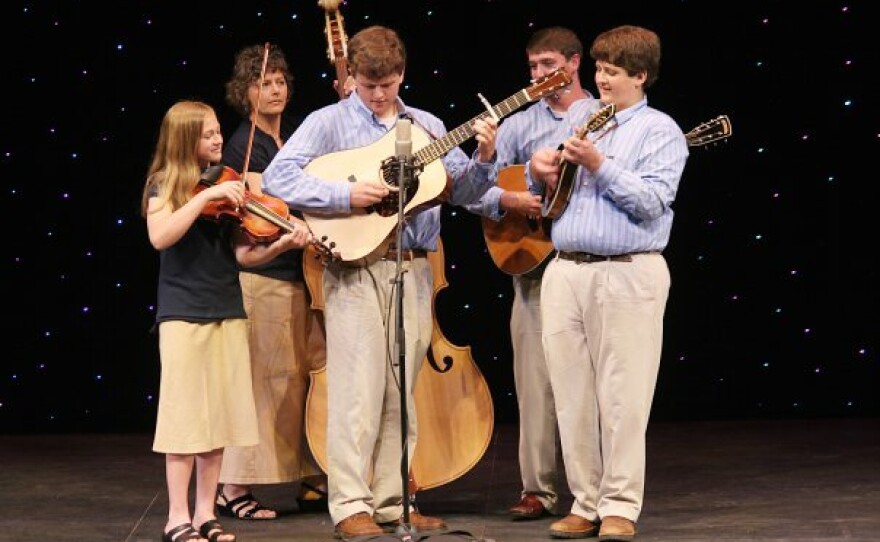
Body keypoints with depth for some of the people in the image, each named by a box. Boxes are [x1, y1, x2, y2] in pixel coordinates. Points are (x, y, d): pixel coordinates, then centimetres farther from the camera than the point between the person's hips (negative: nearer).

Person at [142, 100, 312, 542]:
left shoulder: (224, 186, 12)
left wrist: (281, 244, -12)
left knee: (218, 416, 5)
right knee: (186, 415, -5)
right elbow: (160, 238, -22)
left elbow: (242, 255, 5)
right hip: (183, 312, -5)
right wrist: (205, 197, -25)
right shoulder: (165, 186, -3)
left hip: (227, 311, 5)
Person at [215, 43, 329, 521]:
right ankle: (234, 488, 2)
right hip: (260, 274, -7)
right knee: (261, 380, -5)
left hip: (301, 272, 8)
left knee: (311, 376, 9)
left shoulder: (296, 135, 13)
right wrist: (305, 228, -37)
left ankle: (312, 482, 18)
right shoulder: (244, 144, -9)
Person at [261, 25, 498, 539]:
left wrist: (483, 159, -10)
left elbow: (462, 191, 10)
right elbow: (278, 176, -12)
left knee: (401, 394, 8)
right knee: (358, 390, -6)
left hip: (414, 270, 4)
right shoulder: (329, 122, -1)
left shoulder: (427, 126, 12)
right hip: (356, 269, -4)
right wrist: (346, 194, -21)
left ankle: (392, 501, 15)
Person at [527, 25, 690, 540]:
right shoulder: (579, 115, 18)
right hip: (566, 269, 6)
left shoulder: (661, 131, 1)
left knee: (623, 396, -5)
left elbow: (650, 202, -12)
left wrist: (599, 166, -18)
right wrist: (541, 169, 4)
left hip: (629, 274, -6)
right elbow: (548, 186, 25)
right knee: (573, 395, 6)